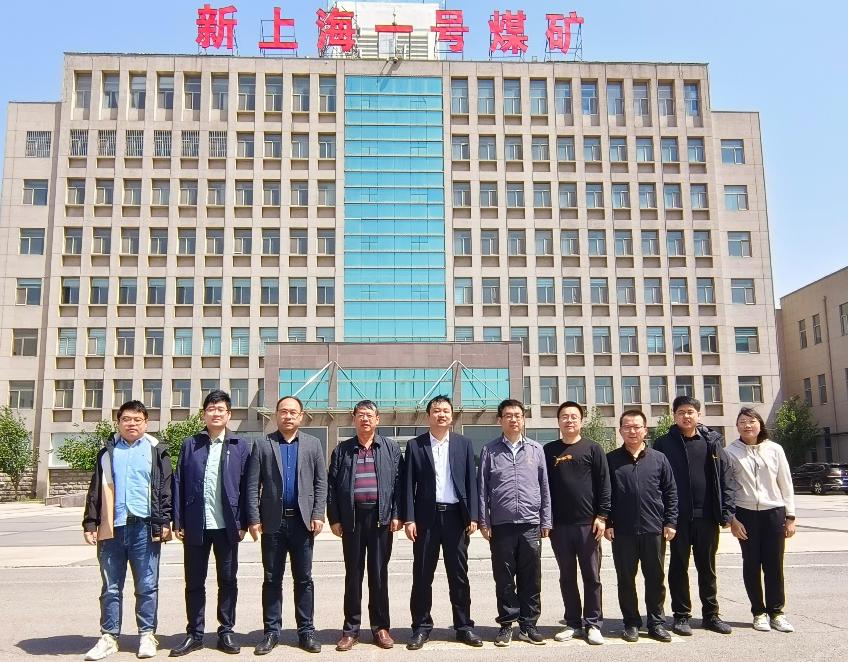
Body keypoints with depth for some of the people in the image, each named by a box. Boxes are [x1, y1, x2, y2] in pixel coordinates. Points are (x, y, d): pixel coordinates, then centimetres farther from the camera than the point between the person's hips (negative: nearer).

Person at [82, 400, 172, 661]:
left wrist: (164, 521, -7)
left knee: (146, 586, 4)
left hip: (144, 527, -2)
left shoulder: (156, 450, 5)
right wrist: (90, 523, 2)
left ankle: (147, 635, 14)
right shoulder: (108, 452, 12)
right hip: (111, 528, 2)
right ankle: (109, 637, 17)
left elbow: (165, 488, 1)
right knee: (111, 587, 8)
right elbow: (96, 490, 10)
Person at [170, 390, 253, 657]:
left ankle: (226, 633, 20)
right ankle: (194, 634, 22)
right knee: (194, 582, 10)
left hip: (227, 525, -1)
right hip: (195, 525, 1)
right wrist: (178, 521, -2)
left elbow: (246, 486, 1)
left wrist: (242, 523, -4)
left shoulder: (241, 446, 3)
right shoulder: (190, 445, 6)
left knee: (228, 581, 8)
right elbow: (179, 483, 4)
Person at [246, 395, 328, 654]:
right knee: (272, 579, 7)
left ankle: (306, 631, 14)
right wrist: (254, 519, -7)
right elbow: (253, 486, 0)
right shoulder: (262, 445, 4)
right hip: (273, 520, 0)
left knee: (303, 578, 6)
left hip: (303, 520, 1)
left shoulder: (313, 444, 7)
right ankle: (271, 631, 16)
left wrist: (318, 515, -5)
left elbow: (321, 483, 4)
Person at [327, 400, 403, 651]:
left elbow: (399, 482, 3)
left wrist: (396, 515, -4)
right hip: (352, 517, 1)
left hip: (381, 517, 0)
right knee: (353, 574, 7)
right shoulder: (342, 450, 7)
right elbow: (331, 485, 5)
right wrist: (334, 519, -1)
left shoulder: (391, 448, 6)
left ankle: (380, 627, 18)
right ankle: (351, 630, 15)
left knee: (379, 574, 7)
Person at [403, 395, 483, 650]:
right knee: (422, 575, 4)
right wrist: (409, 518, -7)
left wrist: (472, 516, -2)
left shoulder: (464, 444, 7)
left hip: (455, 515, 1)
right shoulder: (415, 445, 4)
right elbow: (409, 484, 1)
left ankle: (464, 626, 16)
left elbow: (471, 481, 5)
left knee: (459, 574, 6)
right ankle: (422, 627, 14)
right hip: (426, 516, -1)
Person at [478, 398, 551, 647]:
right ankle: (506, 625, 17)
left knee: (531, 579, 6)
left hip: (530, 524, 1)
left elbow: (544, 487, 9)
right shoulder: (490, 450, 3)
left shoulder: (536, 449, 7)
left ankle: (528, 625, 17)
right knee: (504, 579, 6)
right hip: (500, 525, -1)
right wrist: (483, 521, -1)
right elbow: (482, 488, 3)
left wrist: (546, 521, 6)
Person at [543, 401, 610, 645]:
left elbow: (604, 485, 0)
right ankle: (573, 623, 18)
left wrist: (602, 516, -7)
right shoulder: (549, 450, 7)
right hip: (559, 524, 2)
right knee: (567, 576, 9)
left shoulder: (592, 449, 3)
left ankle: (593, 624, 14)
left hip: (588, 524, -2)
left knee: (592, 576, 4)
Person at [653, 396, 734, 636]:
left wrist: (726, 512, -2)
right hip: (678, 517, -2)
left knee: (707, 567, 13)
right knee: (679, 567, 8)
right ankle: (681, 615, 18)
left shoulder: (713, 441, 5)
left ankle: (711, 614, 24)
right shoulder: (664, 443, -1)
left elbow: (724, 478, 4)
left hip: (707, 516, 2)